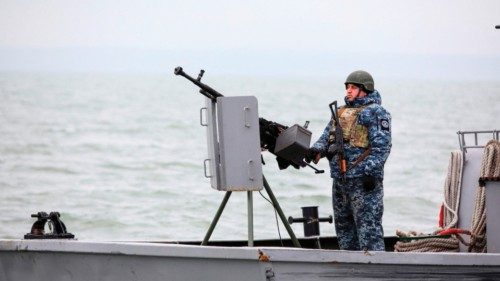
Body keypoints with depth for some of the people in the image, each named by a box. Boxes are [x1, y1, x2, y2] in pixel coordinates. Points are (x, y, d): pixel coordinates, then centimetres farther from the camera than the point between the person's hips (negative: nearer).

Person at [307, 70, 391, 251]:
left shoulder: (375, 112, -4)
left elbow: (381, 146, -12)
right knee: (343, 225, 13)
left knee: (368, 225, -12)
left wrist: (370, 171, -21)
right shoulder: (341, 113, 22)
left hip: (364, 181, -9)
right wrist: (317, 149, -5)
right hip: (340, 180, 9)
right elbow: (326, 136, 18)